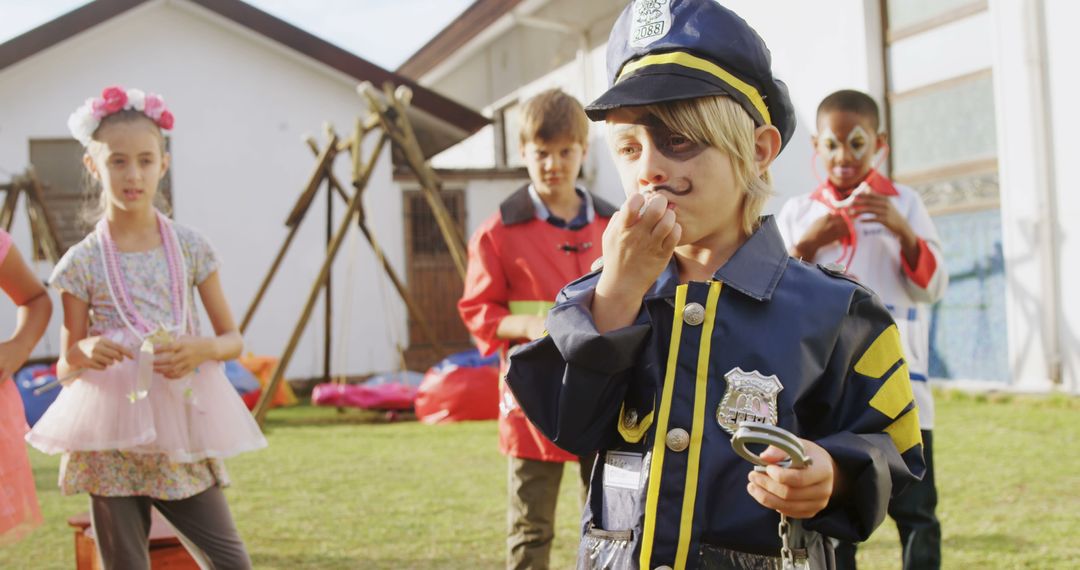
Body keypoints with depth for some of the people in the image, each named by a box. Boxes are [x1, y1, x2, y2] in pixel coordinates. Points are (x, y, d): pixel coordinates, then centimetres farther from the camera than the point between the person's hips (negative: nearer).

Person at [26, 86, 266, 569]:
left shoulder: (190, 247, 3)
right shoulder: (82, 262, -1)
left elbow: (233, 339, 8)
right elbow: (65, 367, 5)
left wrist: (201, 348, -13)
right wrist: (83, 354, -18)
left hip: (182, 432, 1)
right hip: (111, 440, -1)